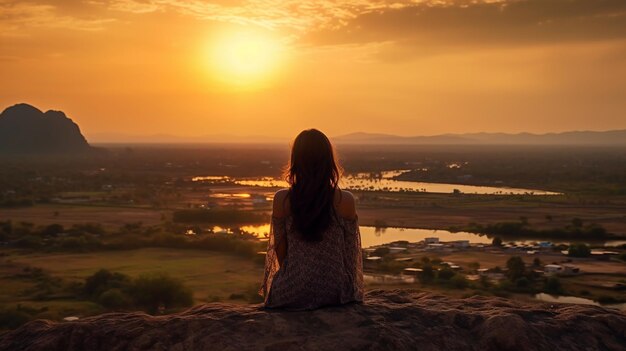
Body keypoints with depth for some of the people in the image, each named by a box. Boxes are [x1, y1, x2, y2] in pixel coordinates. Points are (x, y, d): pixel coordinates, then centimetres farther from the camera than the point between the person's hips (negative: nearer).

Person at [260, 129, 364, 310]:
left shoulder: (282, 200, -11)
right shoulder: (345, 201, -12)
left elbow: (280, 250, 0)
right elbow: (351, 253, -3)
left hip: (291, 293, 0)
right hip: (334, 293, 0)